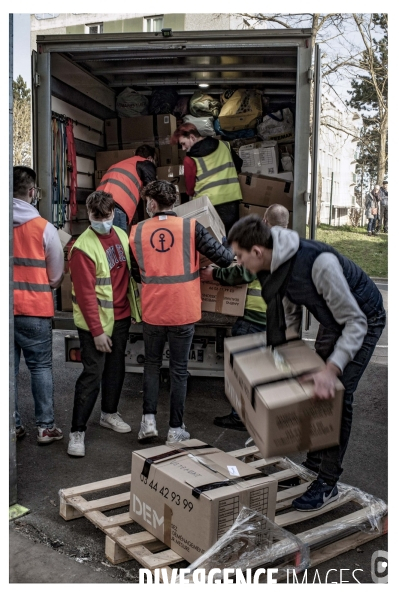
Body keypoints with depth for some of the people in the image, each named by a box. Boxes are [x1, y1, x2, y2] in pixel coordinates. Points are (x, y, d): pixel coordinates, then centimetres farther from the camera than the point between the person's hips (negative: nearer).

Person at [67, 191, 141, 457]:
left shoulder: (121, 235, 4)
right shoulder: (83, 247, -18)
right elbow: (86, 293, -19)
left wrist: (136, 308, 13)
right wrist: (97, 331, -19)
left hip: (121, 317, 7)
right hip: (96, 322, -7)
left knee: (116, 367, 18)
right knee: (92, 375, -4)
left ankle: (110, 413, 36)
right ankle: (77, 432, 6)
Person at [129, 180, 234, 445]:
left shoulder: (138, 231, -1)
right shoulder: (191, 227, -8)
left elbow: (136, 274, 8)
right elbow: (224, 258, -8)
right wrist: (233, 249, 14)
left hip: (152, 312, 2)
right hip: (183, 312, -1)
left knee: (152, 364, 21)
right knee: (179, 369, 10)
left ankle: (149, 419, 15)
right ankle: (176, 429, 16)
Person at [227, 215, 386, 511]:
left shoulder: (319, 262, -39)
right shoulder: (275, 264, -13)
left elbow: (356, 322, -34)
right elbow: (291, 310, 6)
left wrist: (332, 368, -42)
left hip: (364, 319, -8)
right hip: (333, 319, 8)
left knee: (338, 394, -14)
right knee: (315, 389, 11)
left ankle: (328, 483, -2)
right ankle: (314, 462, 27)